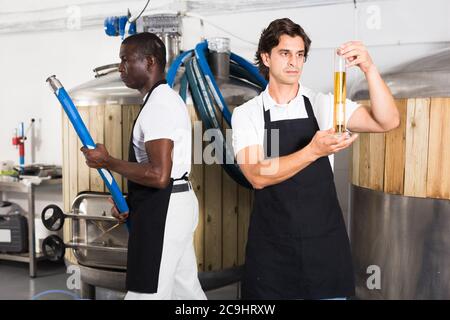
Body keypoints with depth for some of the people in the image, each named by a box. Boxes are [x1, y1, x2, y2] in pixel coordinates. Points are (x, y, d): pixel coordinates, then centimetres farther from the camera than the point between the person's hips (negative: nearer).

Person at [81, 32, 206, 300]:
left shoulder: (158, 105, -17)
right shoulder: (168, 98, 16)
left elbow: (158, 175, -25)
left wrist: (108, 162, -15)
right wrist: (131, 201, 13)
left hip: (162, 211, -11)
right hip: (176, 206, 11)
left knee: (147, 292, -3)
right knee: (185, 288, 18)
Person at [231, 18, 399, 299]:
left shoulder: (323, 104, -1)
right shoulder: (246, 114, -3)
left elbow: (388, 122, -12)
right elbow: (258, 176, -17)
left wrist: (369, 69, -27)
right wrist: (314, 151, -29)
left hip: (325, 240, 1)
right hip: (272, 244, -1)